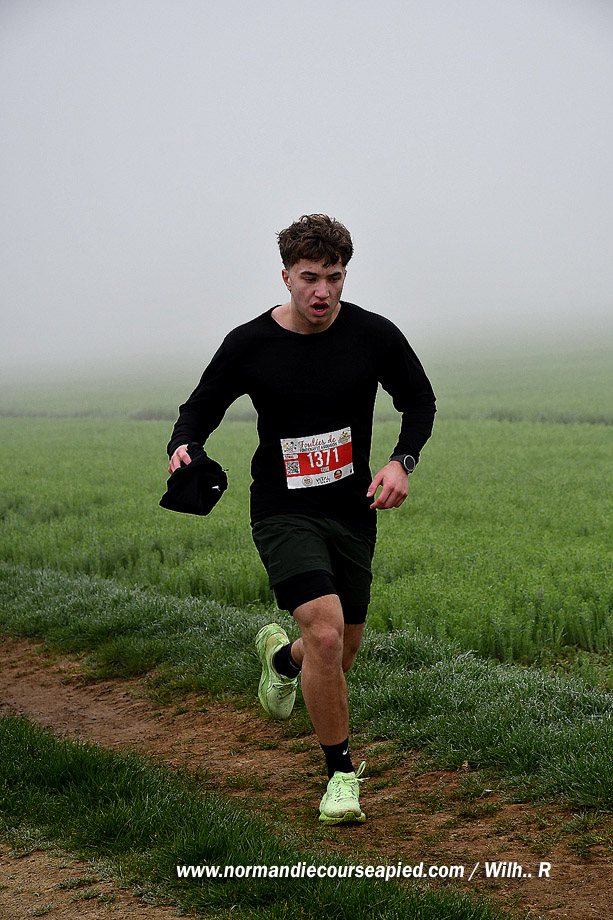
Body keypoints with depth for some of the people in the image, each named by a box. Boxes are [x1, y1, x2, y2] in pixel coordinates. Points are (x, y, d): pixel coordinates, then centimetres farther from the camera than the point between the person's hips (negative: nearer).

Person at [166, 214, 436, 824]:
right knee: (325, 632, -22)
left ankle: (280, 655, 51)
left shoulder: (373, 335, -5)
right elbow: (201, 409, 3)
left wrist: (402, 461, -9)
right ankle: (341, 774, -4)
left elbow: (420, 401, 9)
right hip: (284, 515, -3)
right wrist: (184, 447, -19)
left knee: (342, 651, 12)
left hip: (353, 512, 3)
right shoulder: (249, 345, -9)